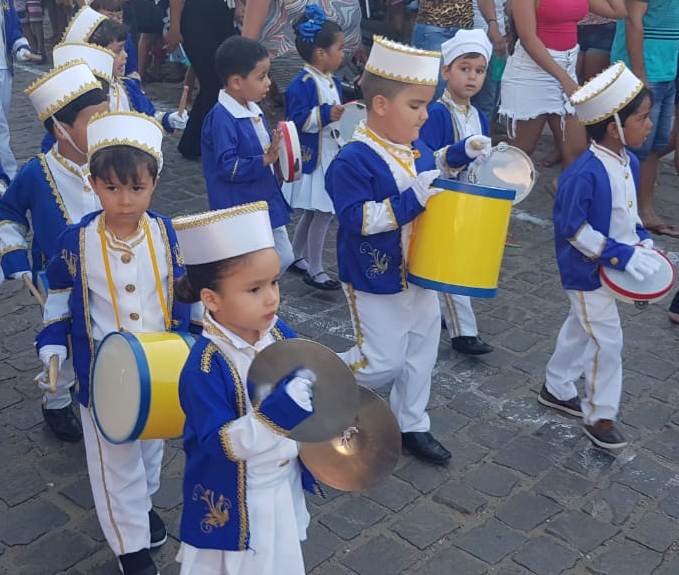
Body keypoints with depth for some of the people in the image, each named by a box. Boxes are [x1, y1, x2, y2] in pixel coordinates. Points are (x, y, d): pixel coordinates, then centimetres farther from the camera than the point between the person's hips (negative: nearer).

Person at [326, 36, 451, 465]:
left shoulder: (420, 152, 3)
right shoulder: (353, 161, -21)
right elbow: (356, 220, -28)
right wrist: (412, 199, -31)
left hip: (420, 273, 8)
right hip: (375, 281, -8)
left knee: (422, 351, 16)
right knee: (384, 361, 0)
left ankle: (412, 425, 34)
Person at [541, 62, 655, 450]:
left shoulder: (630, 163, 0)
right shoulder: (585, 173, -27)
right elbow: (572, 227, -24)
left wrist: (643, 241, 0)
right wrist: (621, 255, -25)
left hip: (614, 267, 9)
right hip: (588, 271, -9)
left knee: (582, 328, 22)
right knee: (607, 341, -1)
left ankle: (557, 389, 42)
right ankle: (599, 415, 17)